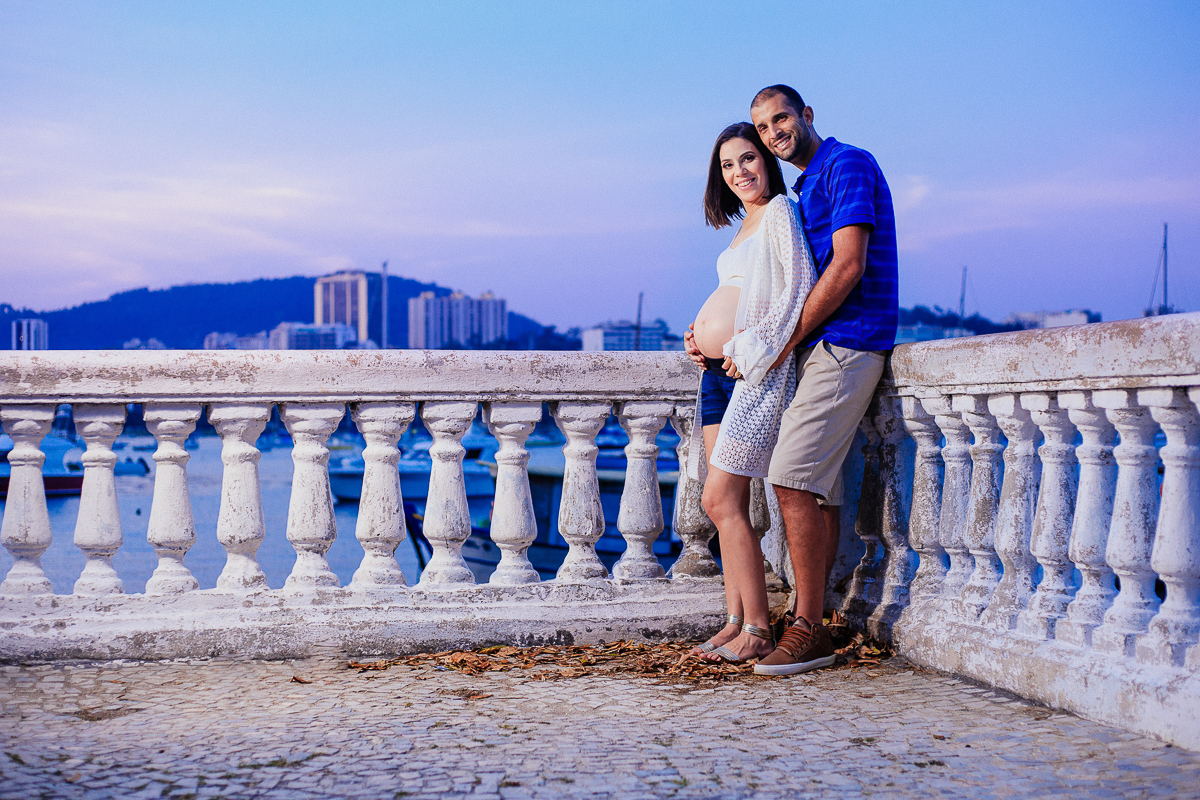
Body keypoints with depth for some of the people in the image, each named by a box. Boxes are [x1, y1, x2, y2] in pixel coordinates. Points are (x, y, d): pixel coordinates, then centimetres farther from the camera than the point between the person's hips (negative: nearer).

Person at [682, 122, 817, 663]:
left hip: (754, 372, -9)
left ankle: (759, 630, -7)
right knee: (726, 505, 6)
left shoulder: (780, 210, -5)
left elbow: (801, 284, -16)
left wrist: (753, 349, -18)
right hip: (718, 371, 9)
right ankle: (737, 623, 10)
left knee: (721, 500, -12)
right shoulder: (746, 223, 21)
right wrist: (701, 336, 10)